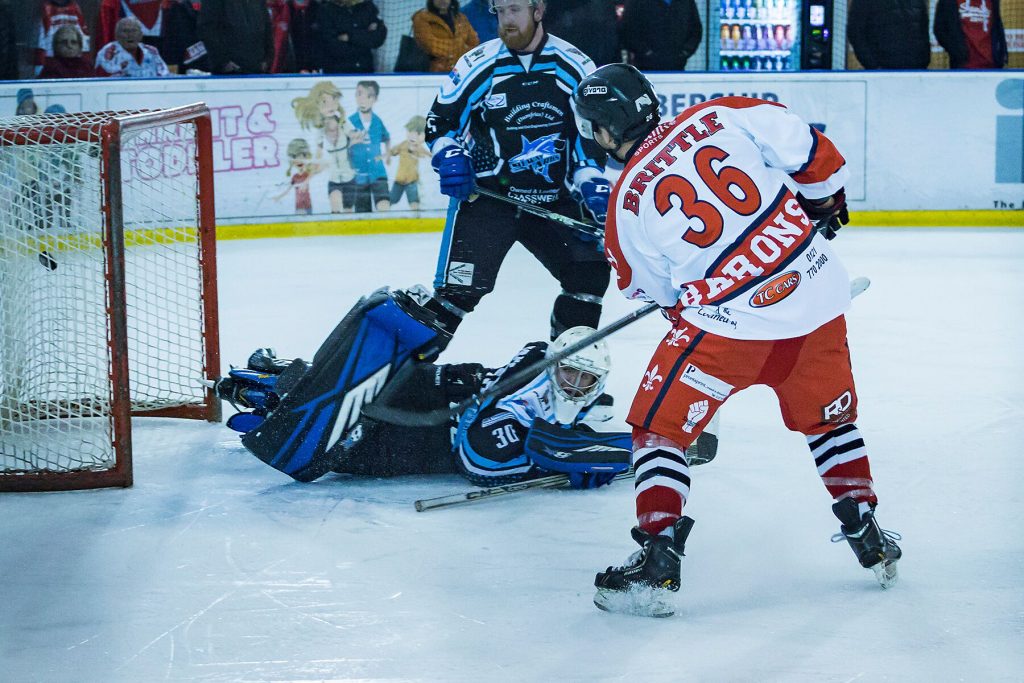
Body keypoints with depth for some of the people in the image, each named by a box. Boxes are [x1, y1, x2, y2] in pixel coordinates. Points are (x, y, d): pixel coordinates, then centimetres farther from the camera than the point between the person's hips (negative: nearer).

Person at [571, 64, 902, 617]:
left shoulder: (629, 204, -2)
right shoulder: (715, 116, 1)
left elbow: (653, 289, 11)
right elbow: (808, 151, 1)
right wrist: (824, 203, 21)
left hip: (732, 322, -4)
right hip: (818, 290, 5)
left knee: (659, 426, 11)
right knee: (829, 419, 27)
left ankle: (658, 563, 4)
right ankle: (870, 541, 34)